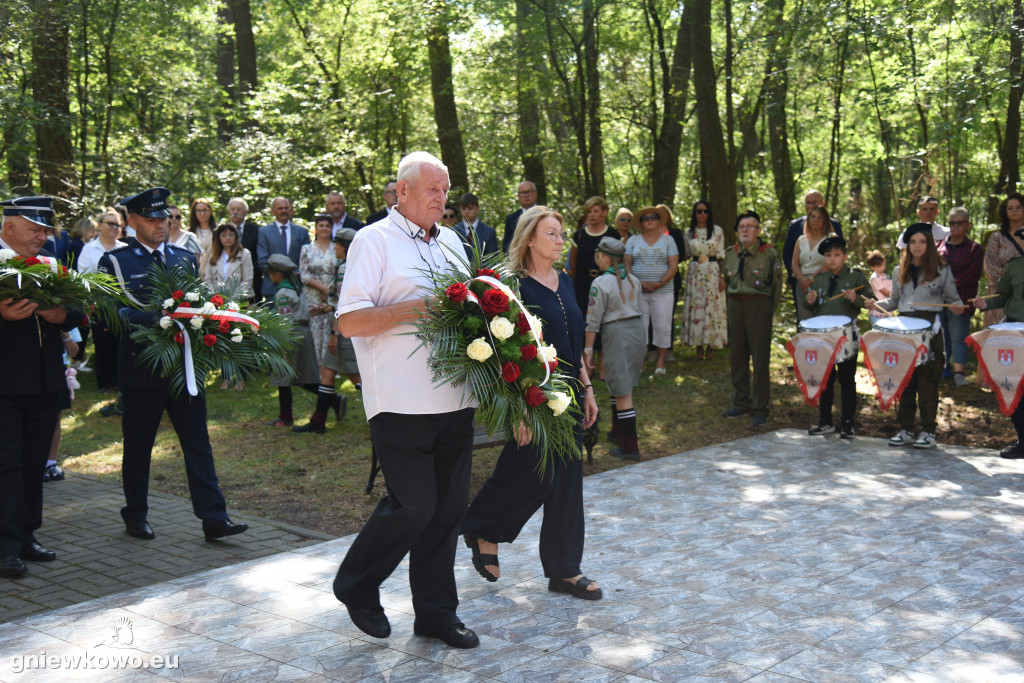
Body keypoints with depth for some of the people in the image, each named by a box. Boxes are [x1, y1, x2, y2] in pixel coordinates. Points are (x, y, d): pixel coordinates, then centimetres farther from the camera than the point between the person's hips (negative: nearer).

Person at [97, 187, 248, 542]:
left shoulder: (185, 258, 13)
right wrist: (155, 318, -24)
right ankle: (135, 516, 25)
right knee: (138, 445, 9)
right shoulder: (114, 262, 0)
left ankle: (214, 518, 2)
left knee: (198, 442, 1)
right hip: (142, 368, -3)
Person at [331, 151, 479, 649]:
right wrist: (418, 309, -18)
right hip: (402, 402, -7)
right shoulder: (374, 240, -4)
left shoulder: (451, 242, 18)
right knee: (412, 505, -6)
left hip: (454, 400, 7)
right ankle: (356, 587, 19)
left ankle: (435, 611, 22)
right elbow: (349, 321, -12)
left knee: (448, 506, 9)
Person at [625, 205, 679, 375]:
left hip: (662, 292, 0)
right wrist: (639, 283, -10)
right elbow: (626, 264, 4)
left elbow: (674, 266, 1)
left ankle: (660, 360, 9)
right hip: (637, 291, 1)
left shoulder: (667, 240, 8)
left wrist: (660, 283, -13)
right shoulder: (633, 240, 10)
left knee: (662, 326, -1)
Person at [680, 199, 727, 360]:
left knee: (712, 308, -3)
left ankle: (710, 348, 3)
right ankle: (699, 346, 6)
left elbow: (721, 255, 1)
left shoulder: (717, 231, 2)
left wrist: (722, 276, -5)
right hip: (695, 273, 2)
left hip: (713, 272, -2)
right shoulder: (689, 233, 8)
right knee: (695, 308, 0)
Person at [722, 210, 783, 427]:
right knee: (737, 357, 9)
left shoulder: (769, 254, -3)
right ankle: (741, 403, 22)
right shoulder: (730, 253, 12)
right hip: (735, 305, 5)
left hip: (759, 305, -5)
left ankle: (761, 408, 4)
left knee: (760, 358, -3)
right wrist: (728, 309, 14)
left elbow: (777, 286, 1)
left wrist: (768, 312, -2)